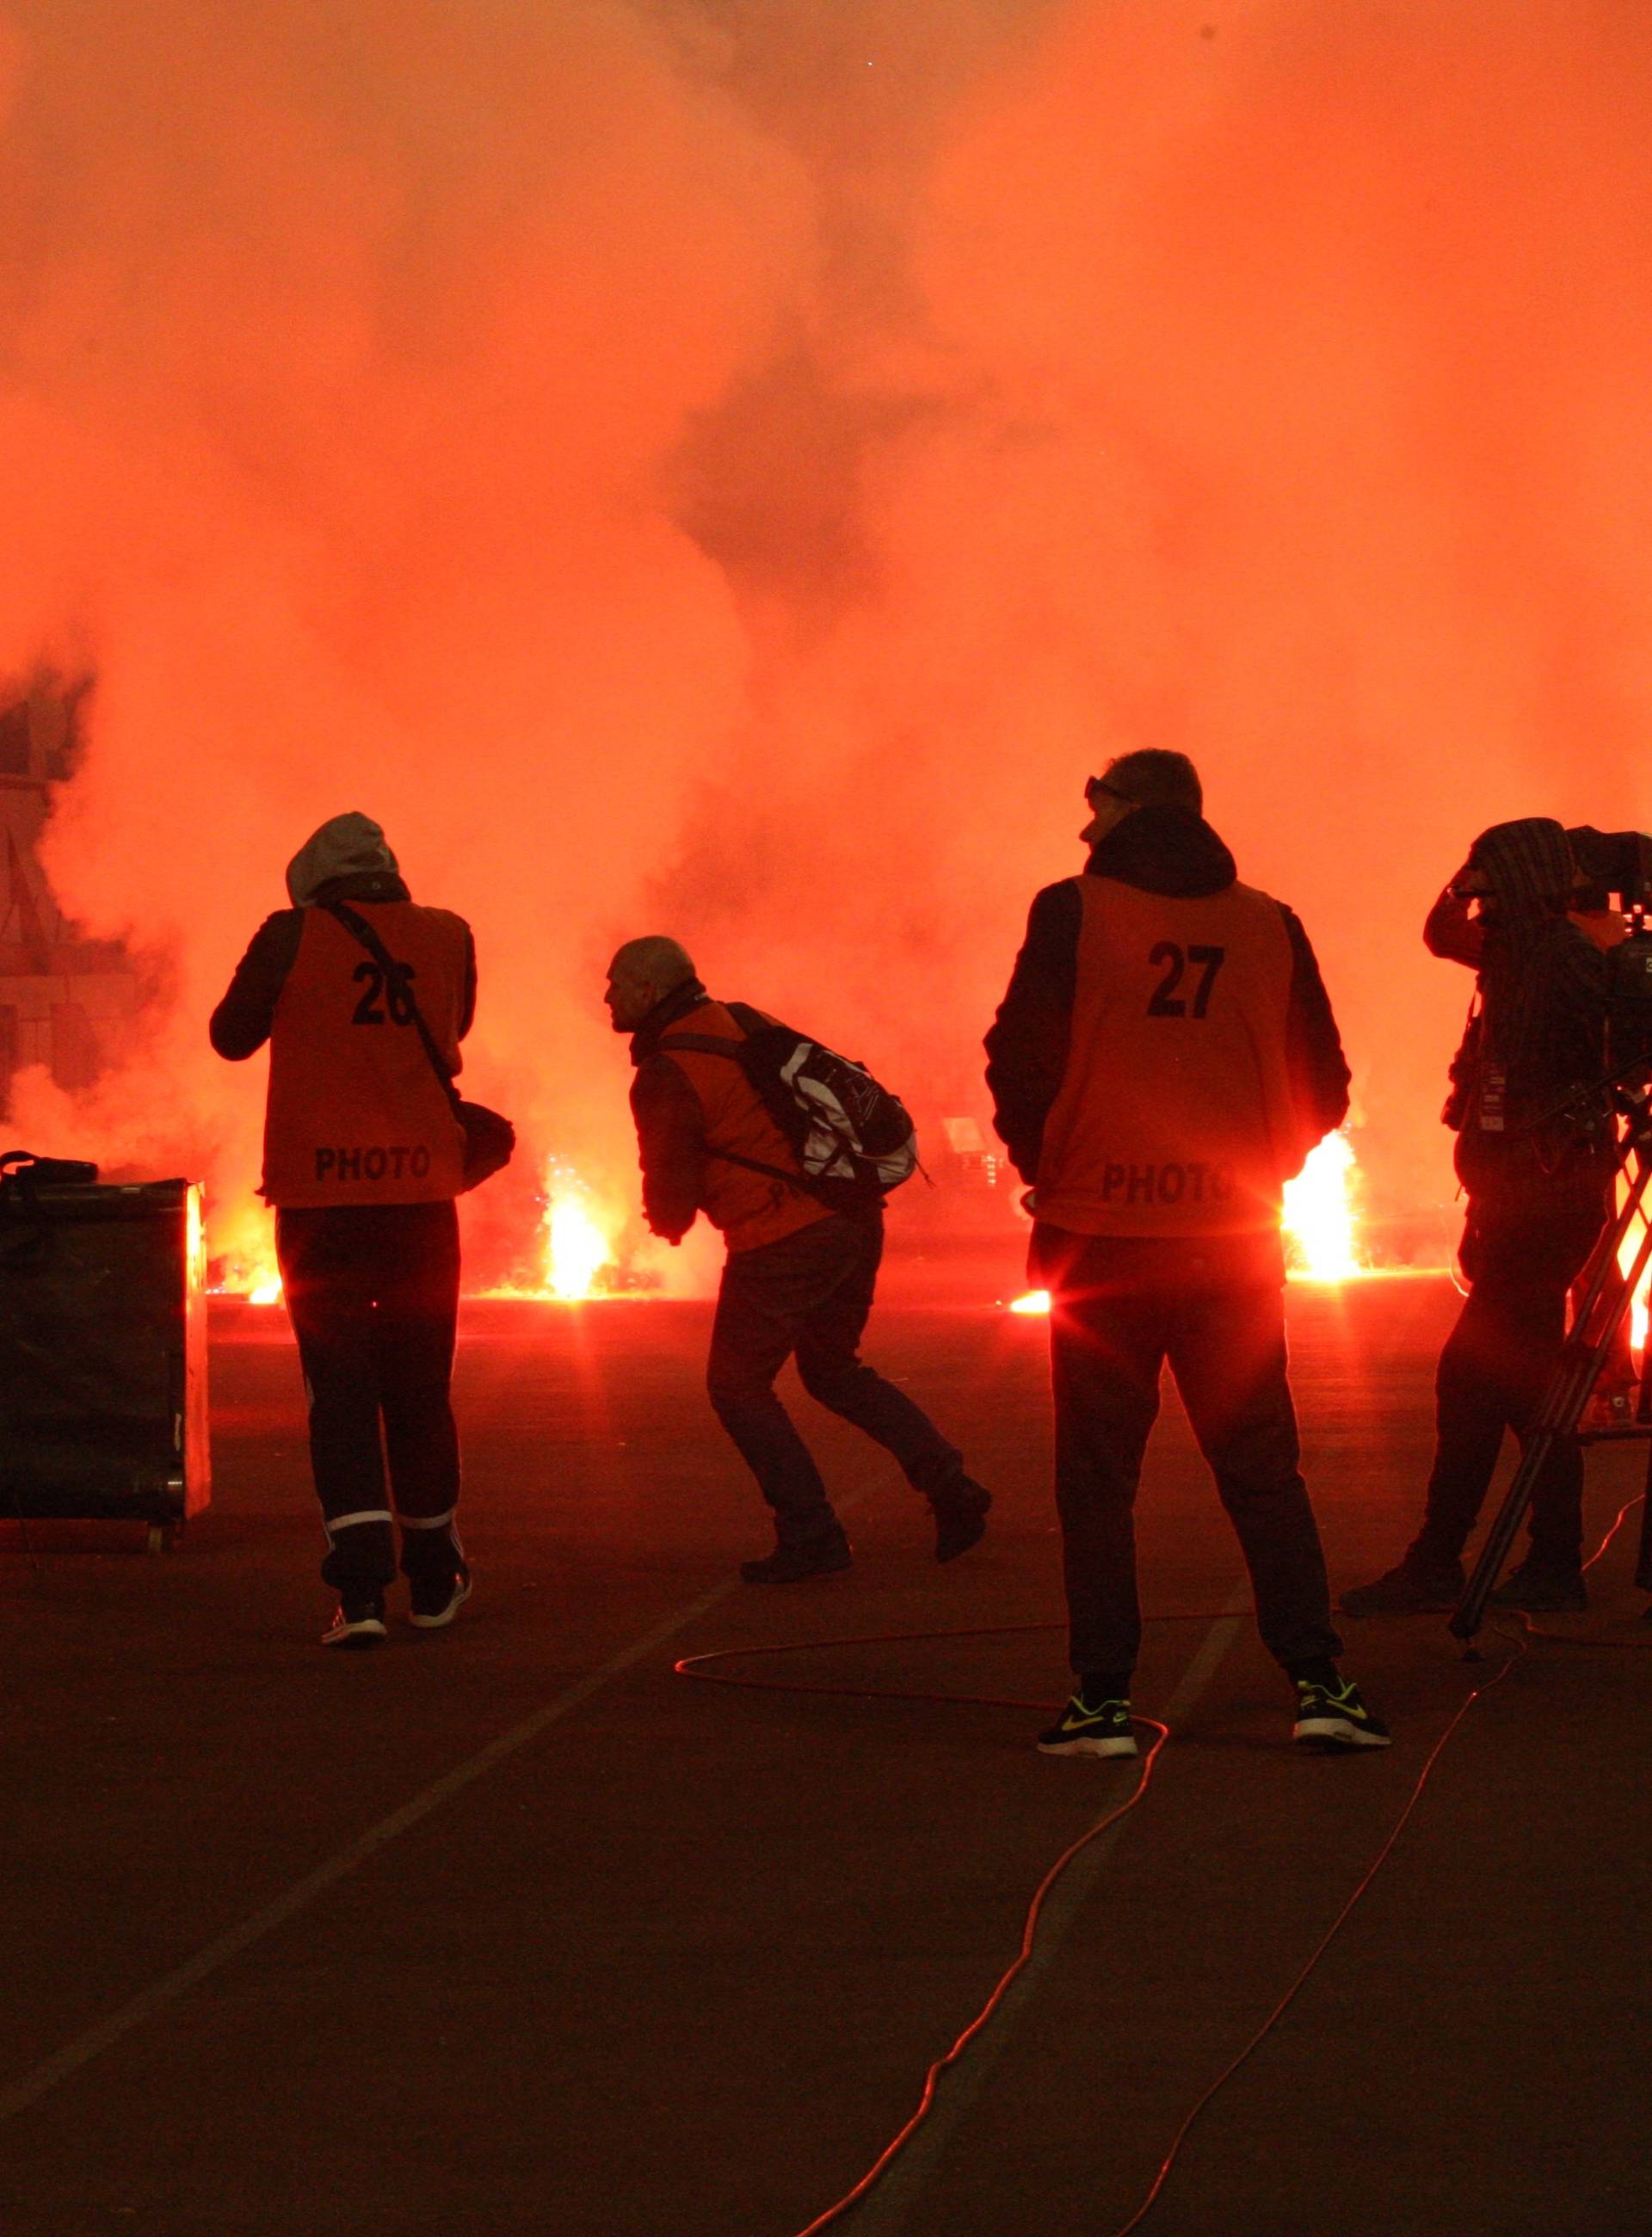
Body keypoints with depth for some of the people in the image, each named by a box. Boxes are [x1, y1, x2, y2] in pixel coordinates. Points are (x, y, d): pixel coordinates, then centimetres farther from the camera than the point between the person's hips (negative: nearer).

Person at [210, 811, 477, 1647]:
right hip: (420, 1188, 3)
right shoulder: (448, 937, 3)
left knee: (340, 1389, -2)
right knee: (419, 1388, 15)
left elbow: (232, 1037, 8)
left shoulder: (292, 936, -6)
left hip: (320, 1194, -3)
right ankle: (433, 1580, 26)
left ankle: (362, 1586, -15)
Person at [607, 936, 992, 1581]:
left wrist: (668, 1223, 17)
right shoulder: (744, 1022, 13)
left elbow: (671, 1203, -9)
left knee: (737, 1384, 8)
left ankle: (810, 1536, 4)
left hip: (784, 1242, -8)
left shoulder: (664, 1076, -11)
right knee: (834, 1370, 24)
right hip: (857, 1218, 8)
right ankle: (949, 1487, 14)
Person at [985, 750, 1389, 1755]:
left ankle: (1104, 1697, 1)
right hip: (1234, 1244, 3)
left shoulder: (1074, 911, -4)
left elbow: (1020, 1058, -7)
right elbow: (1323, 1084, 6)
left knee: (1098, 1472, 3)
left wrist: (1048, 1171, 7)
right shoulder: (1268, 925, 5)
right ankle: (1316, 1676, 1)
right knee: (1262, 1465, 9)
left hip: (1100, 1231, -2)